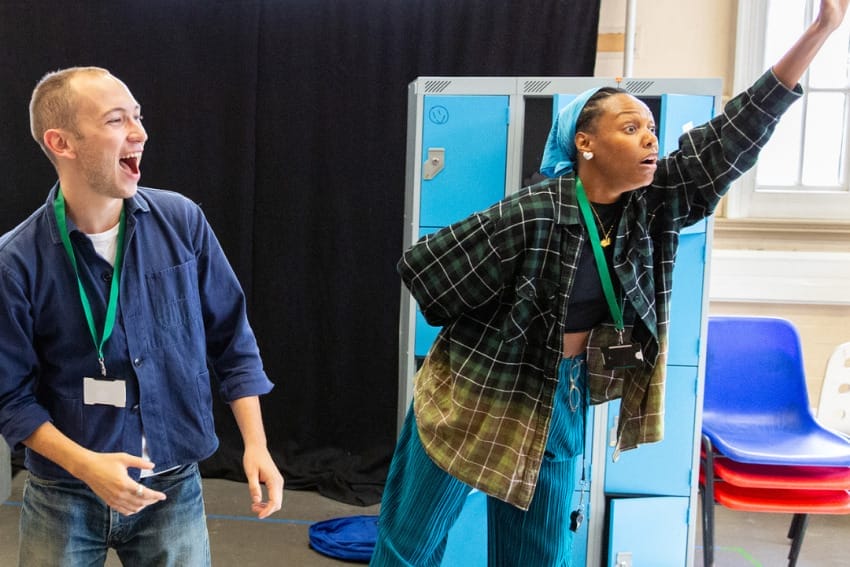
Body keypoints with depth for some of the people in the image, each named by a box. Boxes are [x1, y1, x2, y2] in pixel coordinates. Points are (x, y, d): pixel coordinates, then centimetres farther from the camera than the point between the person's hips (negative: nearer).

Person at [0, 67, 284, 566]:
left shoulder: (182, 221, -7)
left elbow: (231, 340, 0)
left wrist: (256, 445, -5)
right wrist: (86, 466, -19)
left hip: (174, 490, 2)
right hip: (65, 498, -1)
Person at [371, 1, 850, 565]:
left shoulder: (652, 206, -3)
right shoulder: (532, 214, -21)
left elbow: (735, 136, -8)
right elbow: (428, 269, -12)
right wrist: (483, 336, 3)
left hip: (560, 402, 5)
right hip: (476, 391, -5)